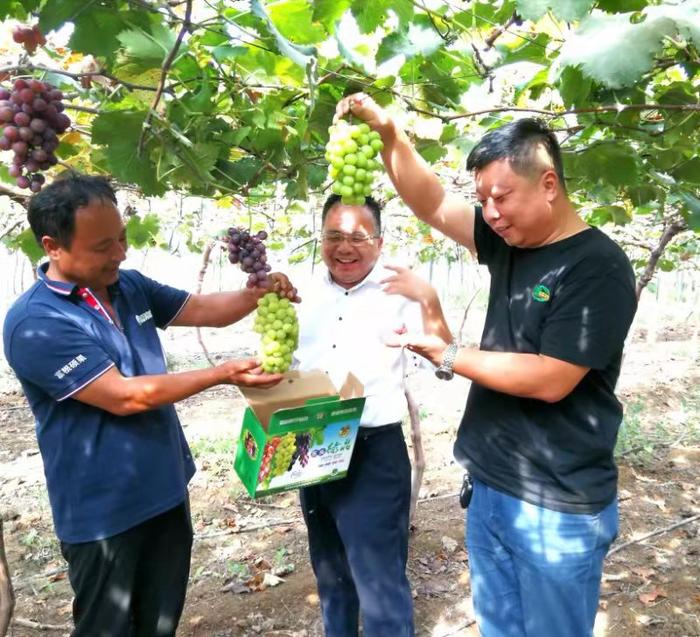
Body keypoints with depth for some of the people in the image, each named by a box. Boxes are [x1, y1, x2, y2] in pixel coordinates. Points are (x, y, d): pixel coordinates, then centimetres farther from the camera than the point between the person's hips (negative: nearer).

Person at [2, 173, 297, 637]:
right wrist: (222, 374, -25)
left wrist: (258, 293, -14)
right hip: (104, 510, -6)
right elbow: (124, 396, -26)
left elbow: (206, 309, 6)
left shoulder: (130, 285, 0)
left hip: (167, 488, 7)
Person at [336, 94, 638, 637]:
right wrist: (388, 132, -5)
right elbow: (430, 204, 7)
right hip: (490, 488, 7)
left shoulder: (597, 267, -17)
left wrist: (447, 356, -17)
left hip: (558, 506, -6)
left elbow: (549, 381, -23)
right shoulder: (508, 242, 5)